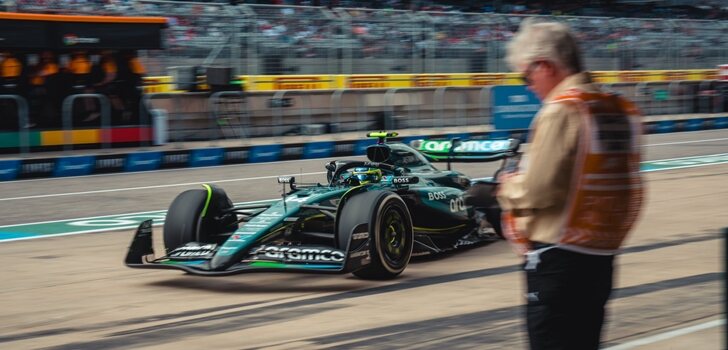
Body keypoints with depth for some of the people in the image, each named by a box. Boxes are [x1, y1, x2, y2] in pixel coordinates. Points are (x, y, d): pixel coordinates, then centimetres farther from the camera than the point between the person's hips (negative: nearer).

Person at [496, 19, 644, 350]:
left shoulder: (560, 111, -15)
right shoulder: (621, 110, 8)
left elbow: (536, 192, -19)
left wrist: (509, 185, 2)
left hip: (557, 258, -8)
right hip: (602, 256, 8)